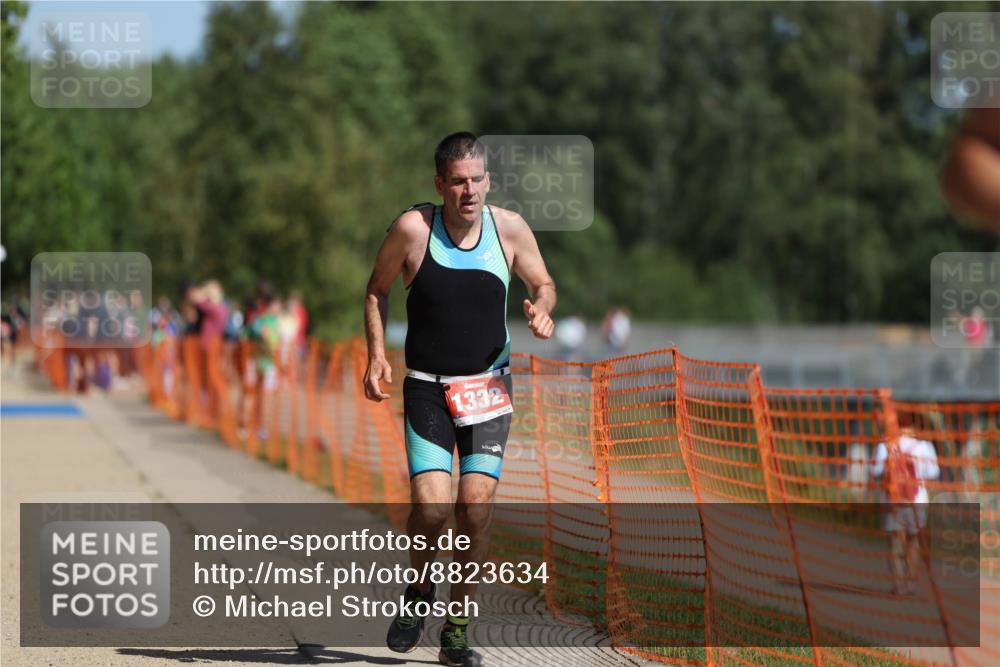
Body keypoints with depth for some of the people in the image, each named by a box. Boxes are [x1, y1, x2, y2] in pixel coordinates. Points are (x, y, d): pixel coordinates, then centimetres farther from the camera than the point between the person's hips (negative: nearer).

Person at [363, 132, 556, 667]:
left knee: (476, 505, -8)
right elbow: (376, 290, 6)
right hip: (426, 388, -1)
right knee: (431, 506, -16)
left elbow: (543, 284, 12)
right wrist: (377, 356, -4)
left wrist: (541, 309, -10)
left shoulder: (509, 228, -3)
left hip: (488, 386, 2)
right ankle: (419, 591, 16)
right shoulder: (413, 228, -9)